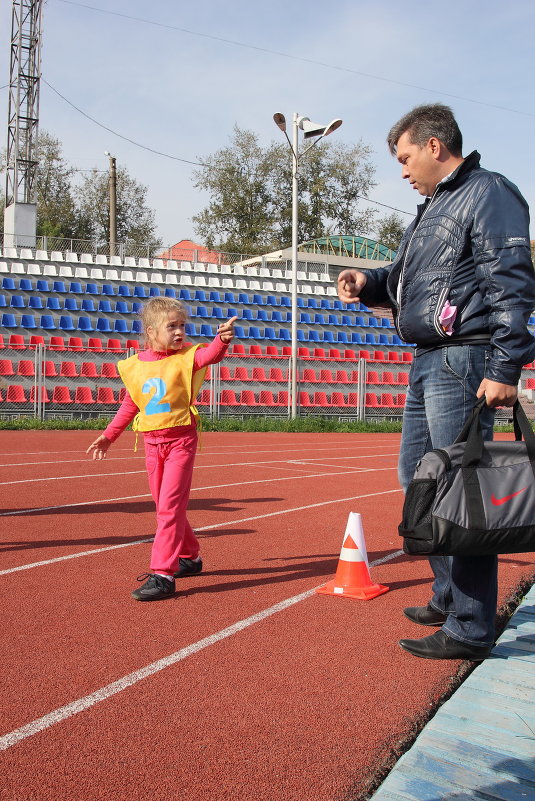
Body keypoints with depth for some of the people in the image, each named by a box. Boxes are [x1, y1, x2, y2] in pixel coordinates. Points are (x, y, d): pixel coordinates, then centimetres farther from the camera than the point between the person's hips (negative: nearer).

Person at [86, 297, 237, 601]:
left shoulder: (187, 357, -7)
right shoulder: (135, 365, 4)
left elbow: (211, 355, -28)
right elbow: (130, 405, 16)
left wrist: (223, 339, -49)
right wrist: (109, 435, 17)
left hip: (181, 441, -5)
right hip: (152, 442, 5)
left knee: (170, 507, -10)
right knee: (166, 506, 15)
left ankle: (163, 575, -7)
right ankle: (190, 558, 34)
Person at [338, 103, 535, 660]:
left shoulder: (488, 194, -7)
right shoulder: (433, 208, 22)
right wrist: (371, 282, 8)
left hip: (462, 363, -10)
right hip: (426, 364, 10)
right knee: (417, 477, 15)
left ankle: (469, 631, 0)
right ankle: (448, 598, 29)